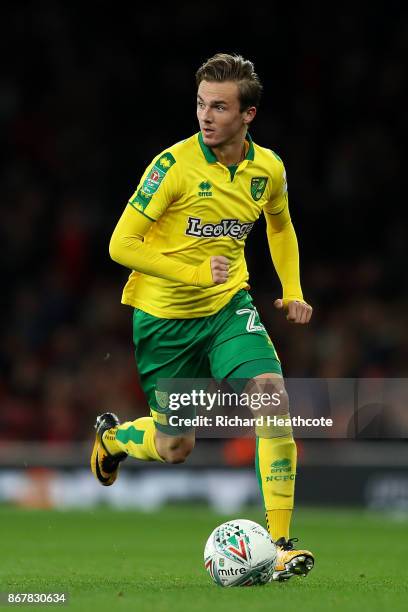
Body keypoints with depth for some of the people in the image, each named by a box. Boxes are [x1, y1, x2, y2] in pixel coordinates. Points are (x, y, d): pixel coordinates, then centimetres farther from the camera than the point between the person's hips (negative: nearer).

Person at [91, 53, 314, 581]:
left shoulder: (268, 168, -4)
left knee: (272, 396, -23)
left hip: (228, 306, 3)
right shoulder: (174, 165, -20)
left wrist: (292, 291, 5)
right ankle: (111, 437, 45)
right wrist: (194, 273, -27)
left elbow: (280, 226, 19)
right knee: (175, 449, 7)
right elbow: (121, 246, -18)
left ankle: (279, 542, -18)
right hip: (163, 315, -3)